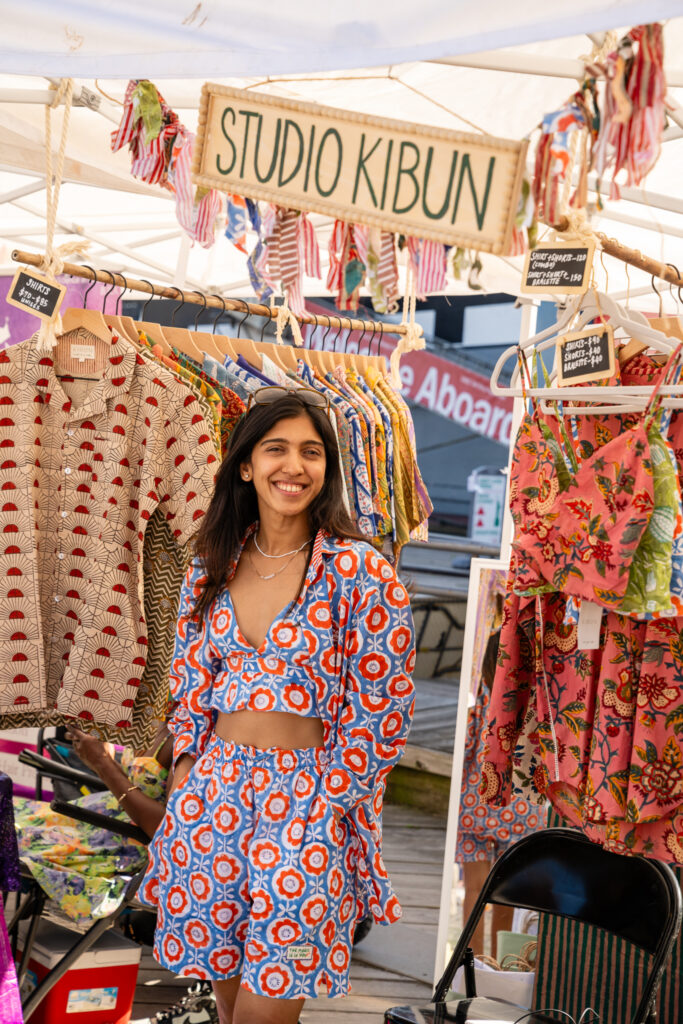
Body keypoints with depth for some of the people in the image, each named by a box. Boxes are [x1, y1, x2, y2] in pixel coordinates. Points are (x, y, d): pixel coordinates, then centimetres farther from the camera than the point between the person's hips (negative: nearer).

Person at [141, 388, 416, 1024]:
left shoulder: (360, 574, -8)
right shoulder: (211, 568, 6)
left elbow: (379, 709, -7)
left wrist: (329, 803, -7)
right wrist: (186, 767, 5)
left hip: (311, 795, -4)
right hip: (213, 787, 4)